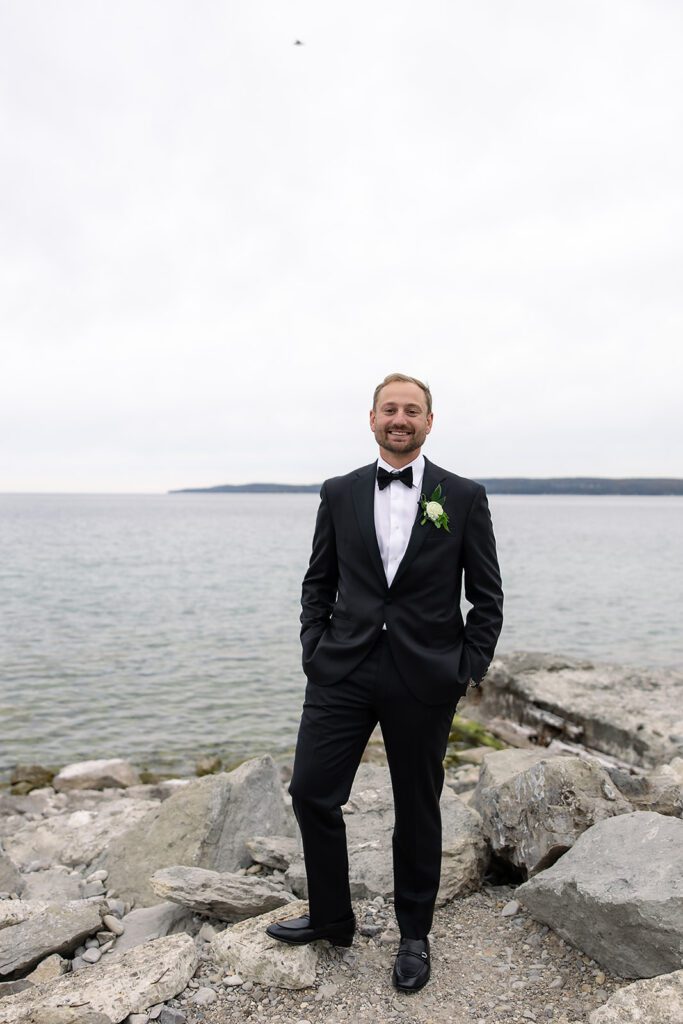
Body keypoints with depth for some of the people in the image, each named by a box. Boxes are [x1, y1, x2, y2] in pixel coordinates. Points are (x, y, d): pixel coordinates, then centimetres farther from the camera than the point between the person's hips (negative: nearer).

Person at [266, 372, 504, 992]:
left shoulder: (463, 497, -1)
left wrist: (469, 669, -5)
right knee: (311, 792, 3)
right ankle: (331, 918, 30)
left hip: (426, 679, -2)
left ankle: (415, 935, 35)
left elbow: (487, 596, 2)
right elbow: (318, 583, 10)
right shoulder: (339, 494, 5)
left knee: (417, 809, 13)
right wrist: (316, 654, 0)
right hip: (344, 672, 2)